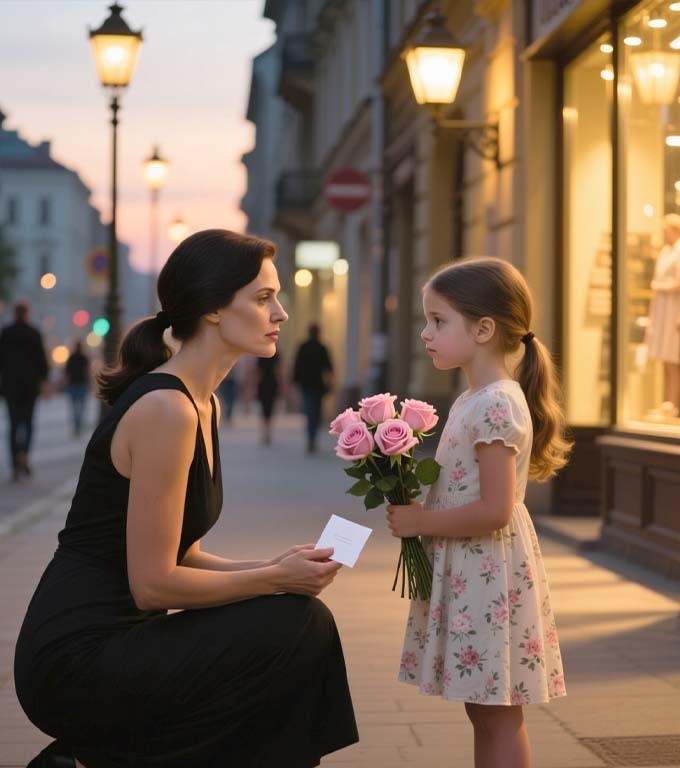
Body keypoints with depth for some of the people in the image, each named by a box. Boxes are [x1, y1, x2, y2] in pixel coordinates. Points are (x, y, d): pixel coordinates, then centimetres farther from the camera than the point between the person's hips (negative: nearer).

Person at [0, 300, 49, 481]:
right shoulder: (34, 333, -6)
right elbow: (41, 358, -7)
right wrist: (43, 380, 0)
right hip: (30, 383, -2)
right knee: (28, 422, 11)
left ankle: (16, 466, 2)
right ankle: (24, 453, -15)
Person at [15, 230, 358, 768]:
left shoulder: (203, 404, 12)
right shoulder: (166, 408, -18)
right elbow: (152, 582, -19)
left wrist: (277, 568, -1)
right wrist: (276, 578, -10)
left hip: (104, 650, 10)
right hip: (77, 660, -10)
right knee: (299, 624, -15)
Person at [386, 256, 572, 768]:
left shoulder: (496, 405, -19)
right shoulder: (473, 400, 12)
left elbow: (495, 510, -25)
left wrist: (421, 522, -16)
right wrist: (414, 508, 5)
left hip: (488, 571, -10)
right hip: (468, 569, 10)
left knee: (498, 715, -1)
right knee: (484, 711, 16)